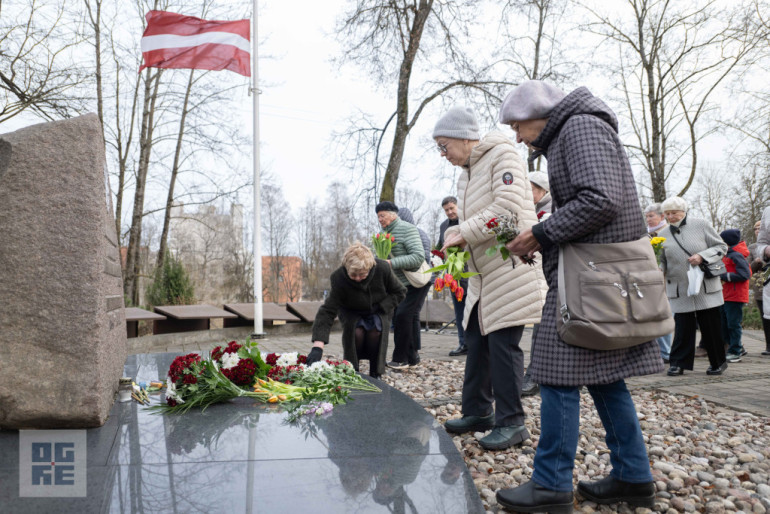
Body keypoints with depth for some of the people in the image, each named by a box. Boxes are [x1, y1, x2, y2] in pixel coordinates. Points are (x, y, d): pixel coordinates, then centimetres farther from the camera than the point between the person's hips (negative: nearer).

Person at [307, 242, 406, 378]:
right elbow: (327, 311, -38)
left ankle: (375, 374, -11)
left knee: (376, 331, -28)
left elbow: (399, 292, -9)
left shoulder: (382, 269, -28)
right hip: (352, 312, 0)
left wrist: (382, 308, -24)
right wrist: (317, 347, -49)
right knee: (356, 331, -30)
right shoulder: (338, 279, -33)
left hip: (378, 310, 1)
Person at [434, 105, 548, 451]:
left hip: (510, 265, -9)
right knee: (476, 340, 12)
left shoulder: (502, 155, -9)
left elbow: (508, 208, -21)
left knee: (502, 343, -7)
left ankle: (511, 423, 4)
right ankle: (478, 412, 25)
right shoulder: (466, 173, 18)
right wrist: (455, 233, 0)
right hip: (482, 272, 9)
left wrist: (465, 233, -18)